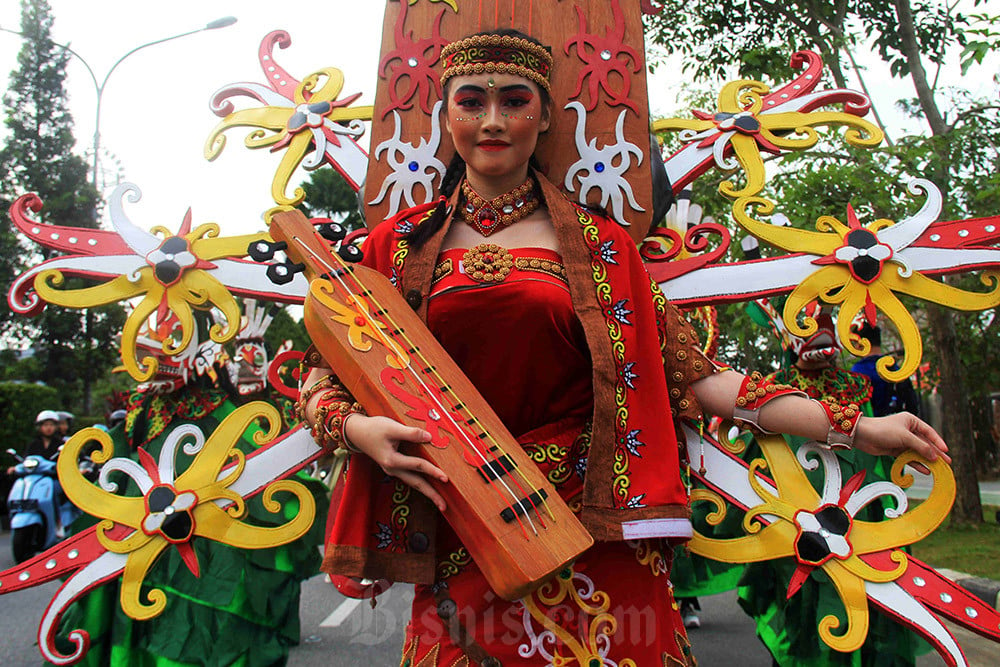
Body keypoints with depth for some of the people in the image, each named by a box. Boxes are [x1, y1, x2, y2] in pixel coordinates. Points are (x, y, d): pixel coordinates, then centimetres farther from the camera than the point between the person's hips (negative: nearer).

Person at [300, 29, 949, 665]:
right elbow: (325, 377, 7)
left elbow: (689, 370, 1)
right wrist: (357, 428, -15)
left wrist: (852, 427, -3)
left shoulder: (599, 245, 4)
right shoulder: (400, 244, 5)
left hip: (597, 531, 0)